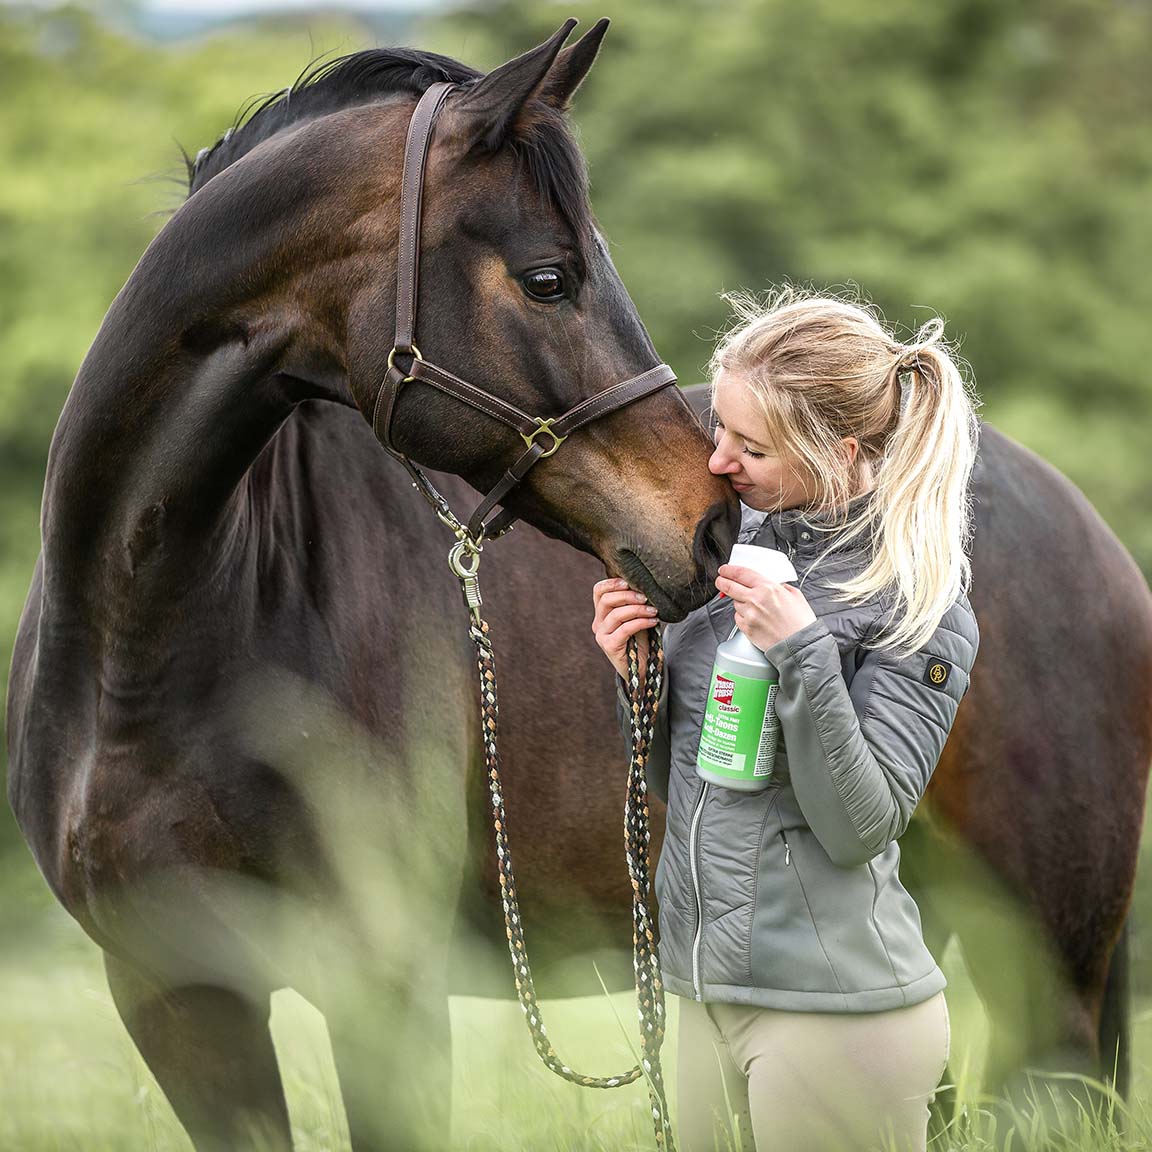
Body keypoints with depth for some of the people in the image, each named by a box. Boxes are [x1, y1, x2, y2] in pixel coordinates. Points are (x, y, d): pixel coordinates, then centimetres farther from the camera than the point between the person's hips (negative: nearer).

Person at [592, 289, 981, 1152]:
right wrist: (636, 675, -4)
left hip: (837, 1008, -7)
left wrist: (803, 656, -24)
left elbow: (859, 829, -17)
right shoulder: (735, 540, 7)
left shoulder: (920, 606, -11)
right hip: (710, 995, 7)